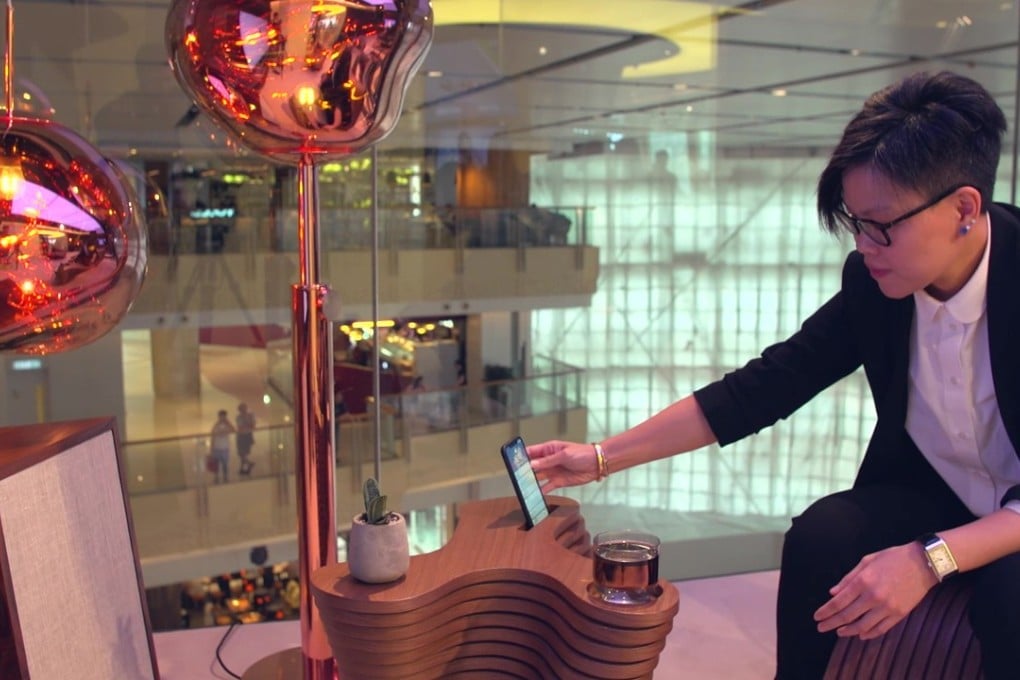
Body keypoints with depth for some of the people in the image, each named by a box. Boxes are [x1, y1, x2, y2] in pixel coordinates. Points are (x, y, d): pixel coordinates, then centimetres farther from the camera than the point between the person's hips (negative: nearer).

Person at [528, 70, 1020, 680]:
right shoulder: (871, 282, -13)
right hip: (928, 493, 3)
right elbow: (761, 388, -11)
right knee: (820, 535, -23)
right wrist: (603, 458, -13)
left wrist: (932, 558, -36)